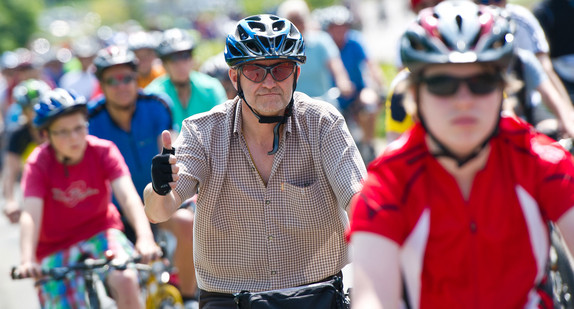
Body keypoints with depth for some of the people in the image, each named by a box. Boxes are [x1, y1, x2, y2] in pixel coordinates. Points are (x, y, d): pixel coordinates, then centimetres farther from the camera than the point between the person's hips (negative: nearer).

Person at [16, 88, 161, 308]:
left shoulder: (103, 151, -14)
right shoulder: (38, 164, -16)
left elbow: (127, 195, -26)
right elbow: (30, 214, -29)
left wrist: (145, 238, -44)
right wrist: (27, 261, -46)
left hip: (100, 234, 0)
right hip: (56, 248, 0)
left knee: (125, 280, -27)